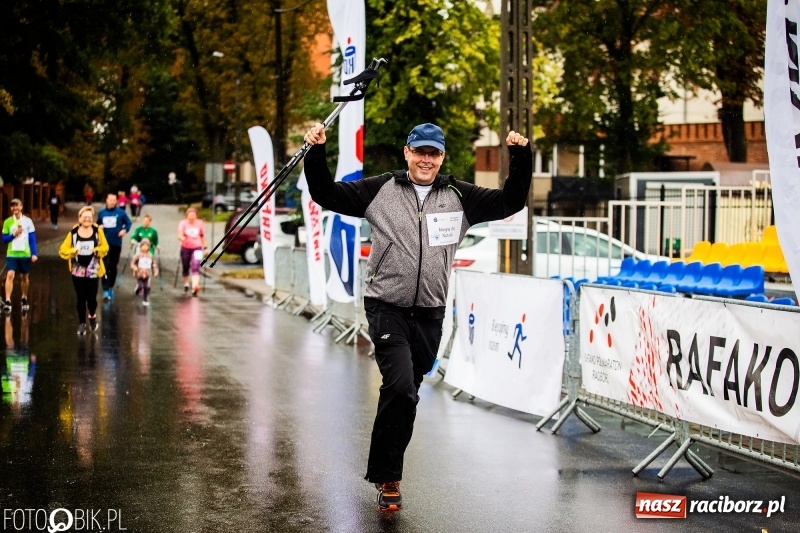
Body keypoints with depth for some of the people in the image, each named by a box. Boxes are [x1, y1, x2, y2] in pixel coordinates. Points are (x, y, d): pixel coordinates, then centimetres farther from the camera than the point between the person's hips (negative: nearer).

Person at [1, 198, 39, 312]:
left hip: (25, 254, 1)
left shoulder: (28, 221, -1)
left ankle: (24, 299, 31)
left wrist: (34, 254, -5)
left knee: (24, 277, 12)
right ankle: (7, 301, -20)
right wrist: (14, 235, -16)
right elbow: (4, 239, 1)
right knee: (10, 275, -16)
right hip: (12, 254, -1)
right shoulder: (7, 222, 1)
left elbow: (32, 239, 1)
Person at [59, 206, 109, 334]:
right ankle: (82, 323, 21)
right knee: (81, 298, 6)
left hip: (93, 271, -1)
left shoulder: (98, 231, -5)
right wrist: (73, 251, -21)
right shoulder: (73, 232, -4)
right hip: (78, 271, 1)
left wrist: (96, 250, -19)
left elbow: (105, 247, 1)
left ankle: (93, 316, 32)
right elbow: (63, 250, -2)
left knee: (91, 297, 0)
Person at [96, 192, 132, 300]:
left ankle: (111, 287, 27)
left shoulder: (121, 212, -5)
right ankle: (105, 290, -13)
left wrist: (125, 230, -14)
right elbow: (98, 224, 15)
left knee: (113, 266, 12)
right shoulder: (101, 213, 2)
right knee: (105, 266, -9)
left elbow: (129, 223, 4)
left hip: (116, 243, 0)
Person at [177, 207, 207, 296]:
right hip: (185, 248, 0)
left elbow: (202, 236, 13)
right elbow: (180, 234, -21)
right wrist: (181, 238, -44)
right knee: (185, 268, 12)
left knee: (195, 267, -16)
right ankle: (186, 285, 33)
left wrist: (205, 247, 12)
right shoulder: (183, 223, -7)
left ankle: (195, 287, -29)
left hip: (197, 248, 0)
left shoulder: (200, 223, 0)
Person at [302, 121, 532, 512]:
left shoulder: (460, 197, 5)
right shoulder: (380, 190, 0)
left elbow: (511, 201, 4)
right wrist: (317, 152, -12)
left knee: (403, 394, 13)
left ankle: (383, 471, 29)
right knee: (401, 389, -19)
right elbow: (326, 195, 2)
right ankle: (387, 477, -6)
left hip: (430, 315, 3)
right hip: (386, 308, -3)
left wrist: (521, 157, -8)